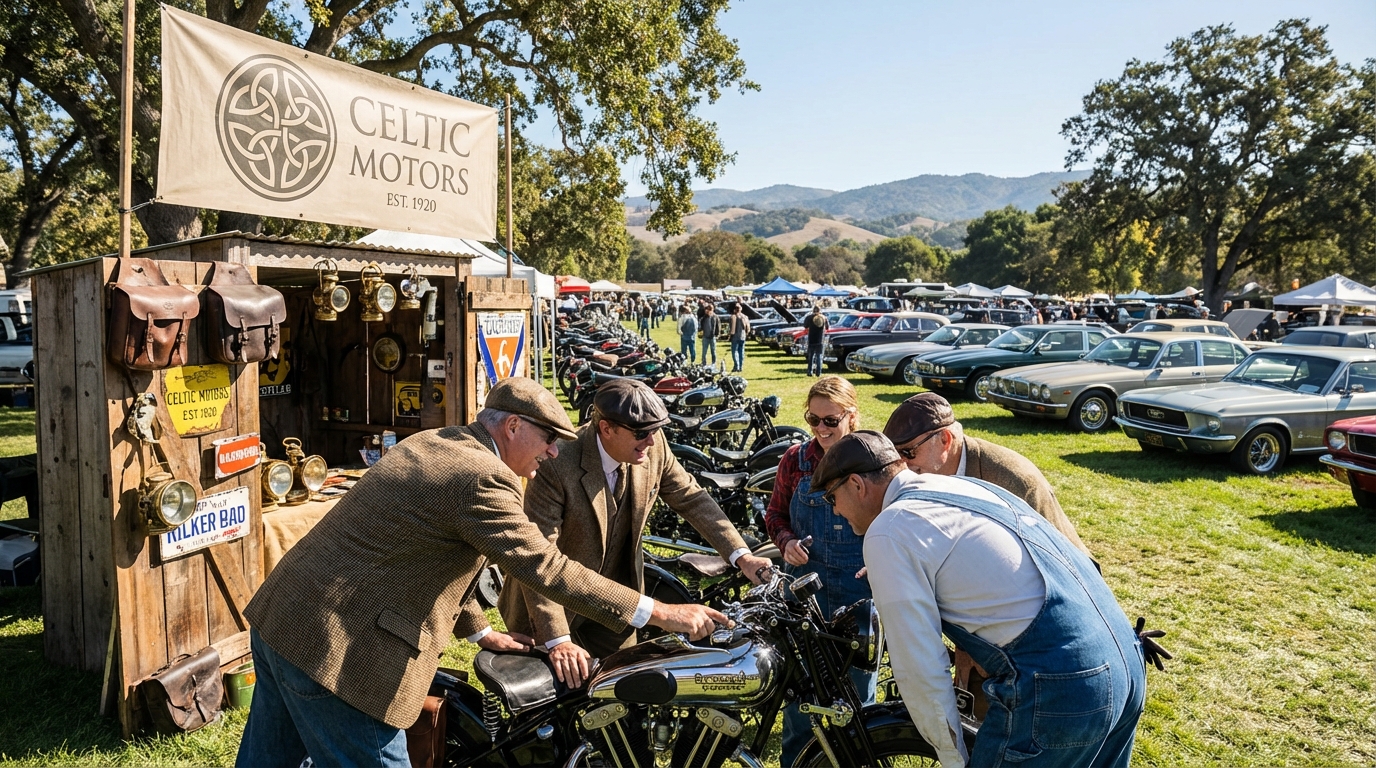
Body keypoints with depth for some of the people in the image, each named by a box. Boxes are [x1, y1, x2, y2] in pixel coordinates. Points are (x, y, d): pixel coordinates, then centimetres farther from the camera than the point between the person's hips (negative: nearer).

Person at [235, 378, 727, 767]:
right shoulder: (483, 478, -19)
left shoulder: (429, 443, 11)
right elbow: (546, 569, -24)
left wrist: (479, 631, 26)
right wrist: (662, 614, -19)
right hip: (333, 647, -10)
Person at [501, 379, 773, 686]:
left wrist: (741, 556, -13)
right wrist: (558, 640, -35)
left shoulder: (654, 448, -14)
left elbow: (691, 498, -3)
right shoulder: (556, 466, -30)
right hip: (556, 603, -4)